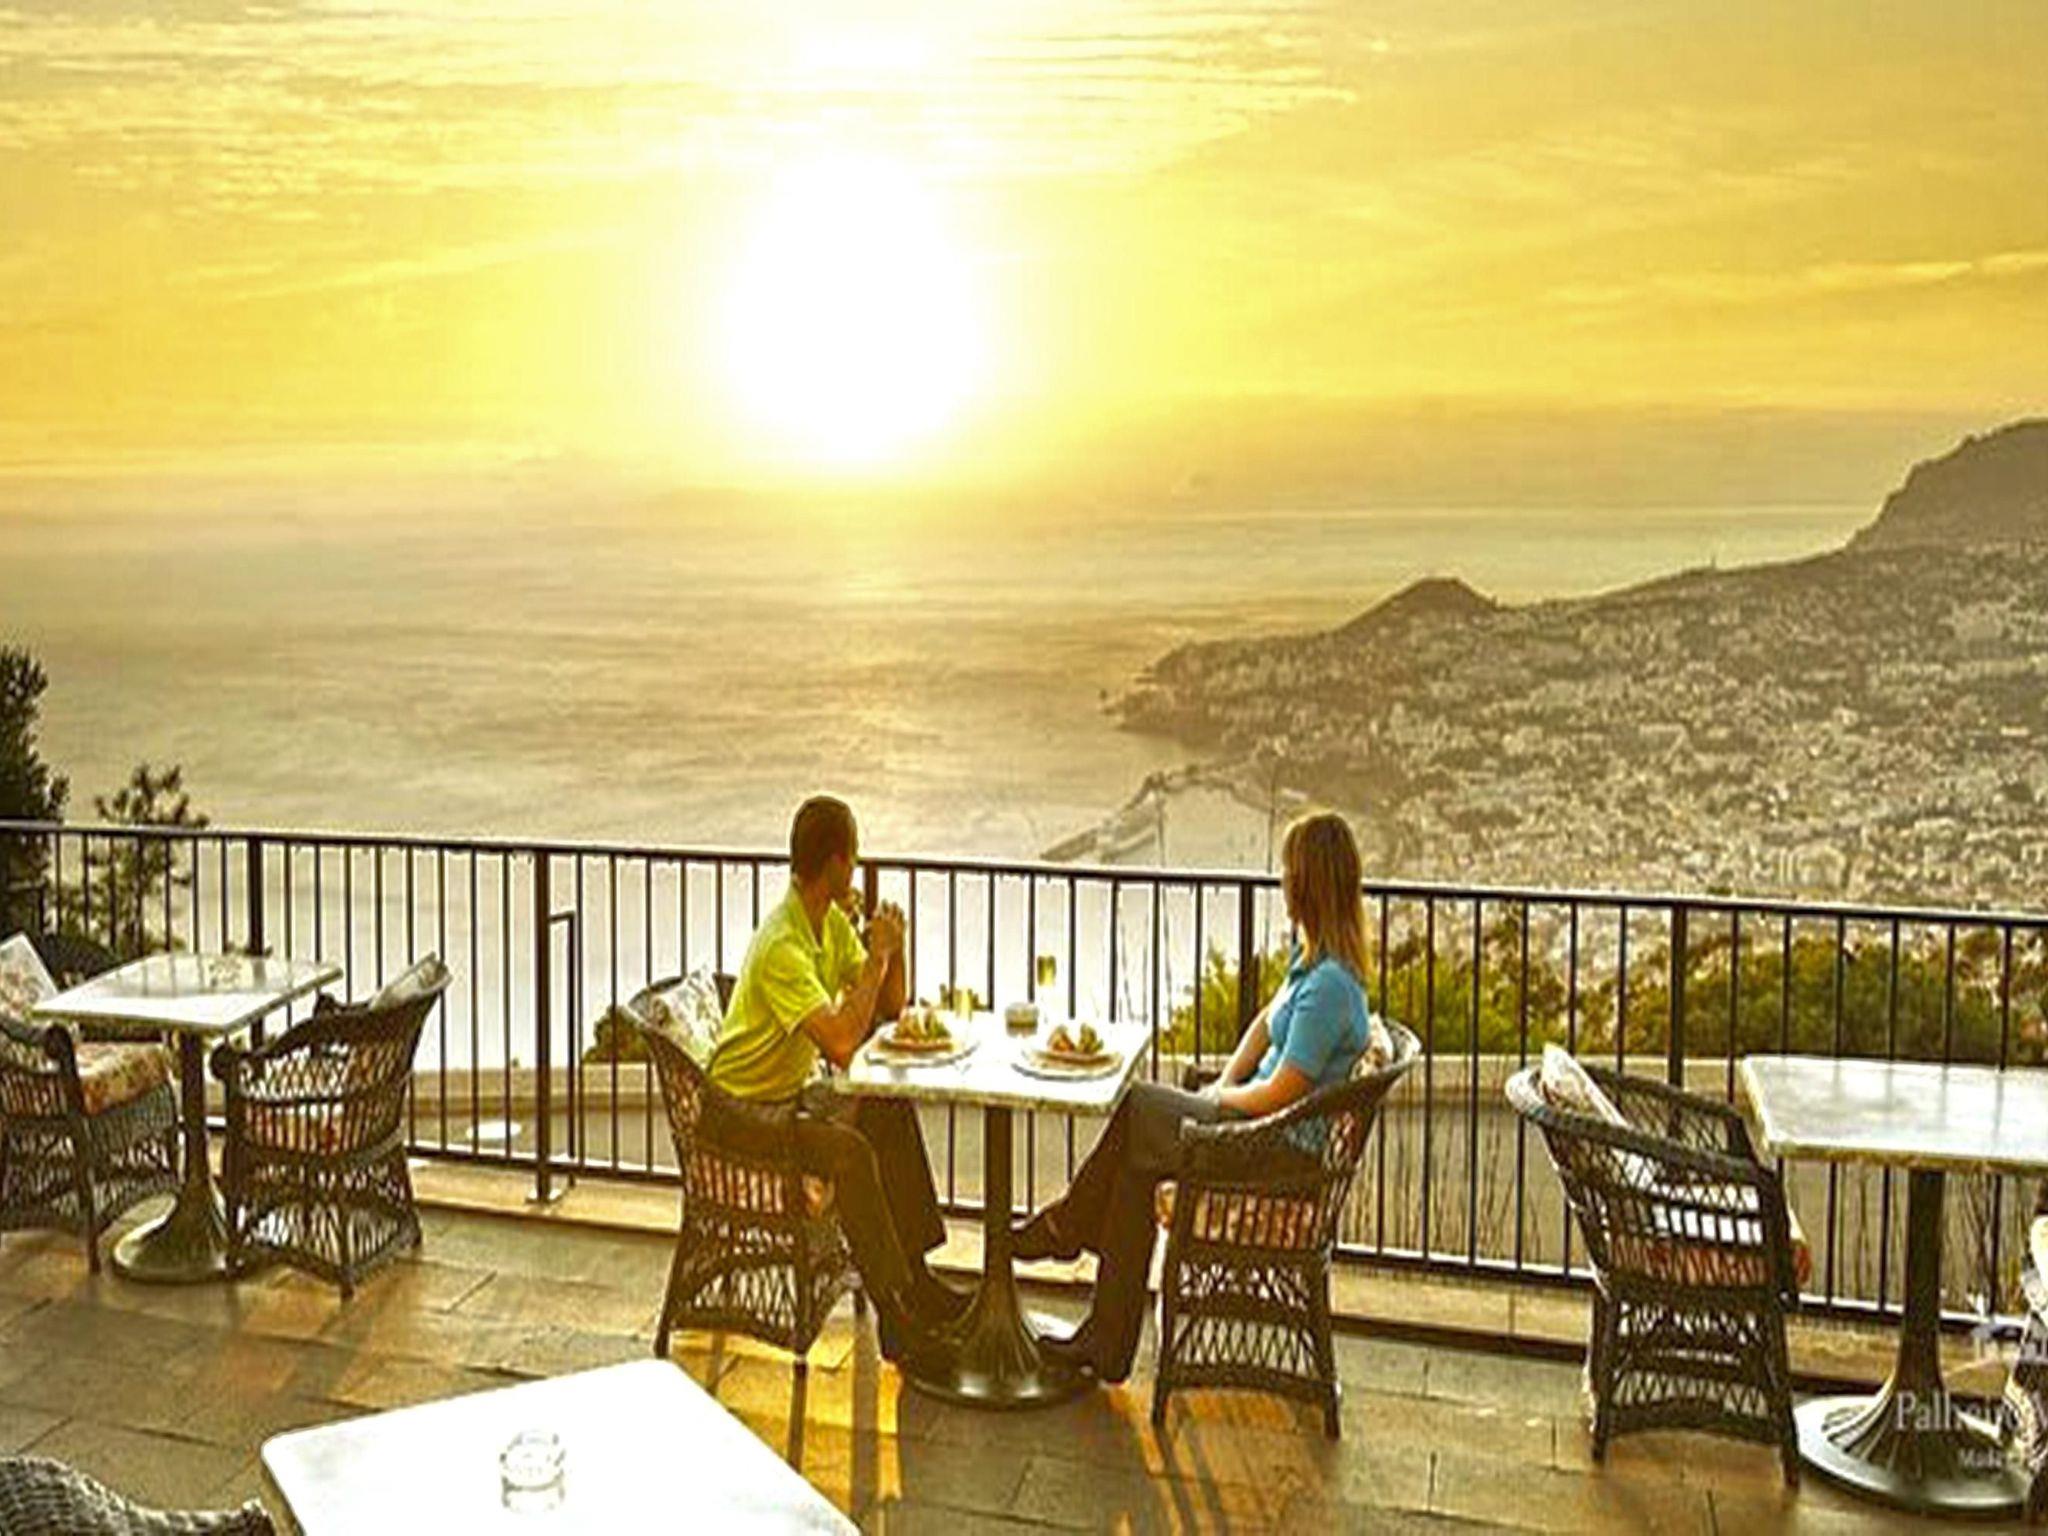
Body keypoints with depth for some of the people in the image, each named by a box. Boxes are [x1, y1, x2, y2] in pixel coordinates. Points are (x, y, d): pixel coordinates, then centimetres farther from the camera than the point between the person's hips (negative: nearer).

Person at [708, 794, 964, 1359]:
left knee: (894, 1113, -1)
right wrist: (877, 958, -27)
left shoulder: (833, 922, 2)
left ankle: (915, 1276, 4)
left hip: (794, 1090, 9)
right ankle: (897, 1313, -17)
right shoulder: (781, 947, -28)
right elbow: (842, 1044, -37)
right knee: (851, 1151, -27)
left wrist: (893, 950, -12)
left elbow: (890, 1007, 7)